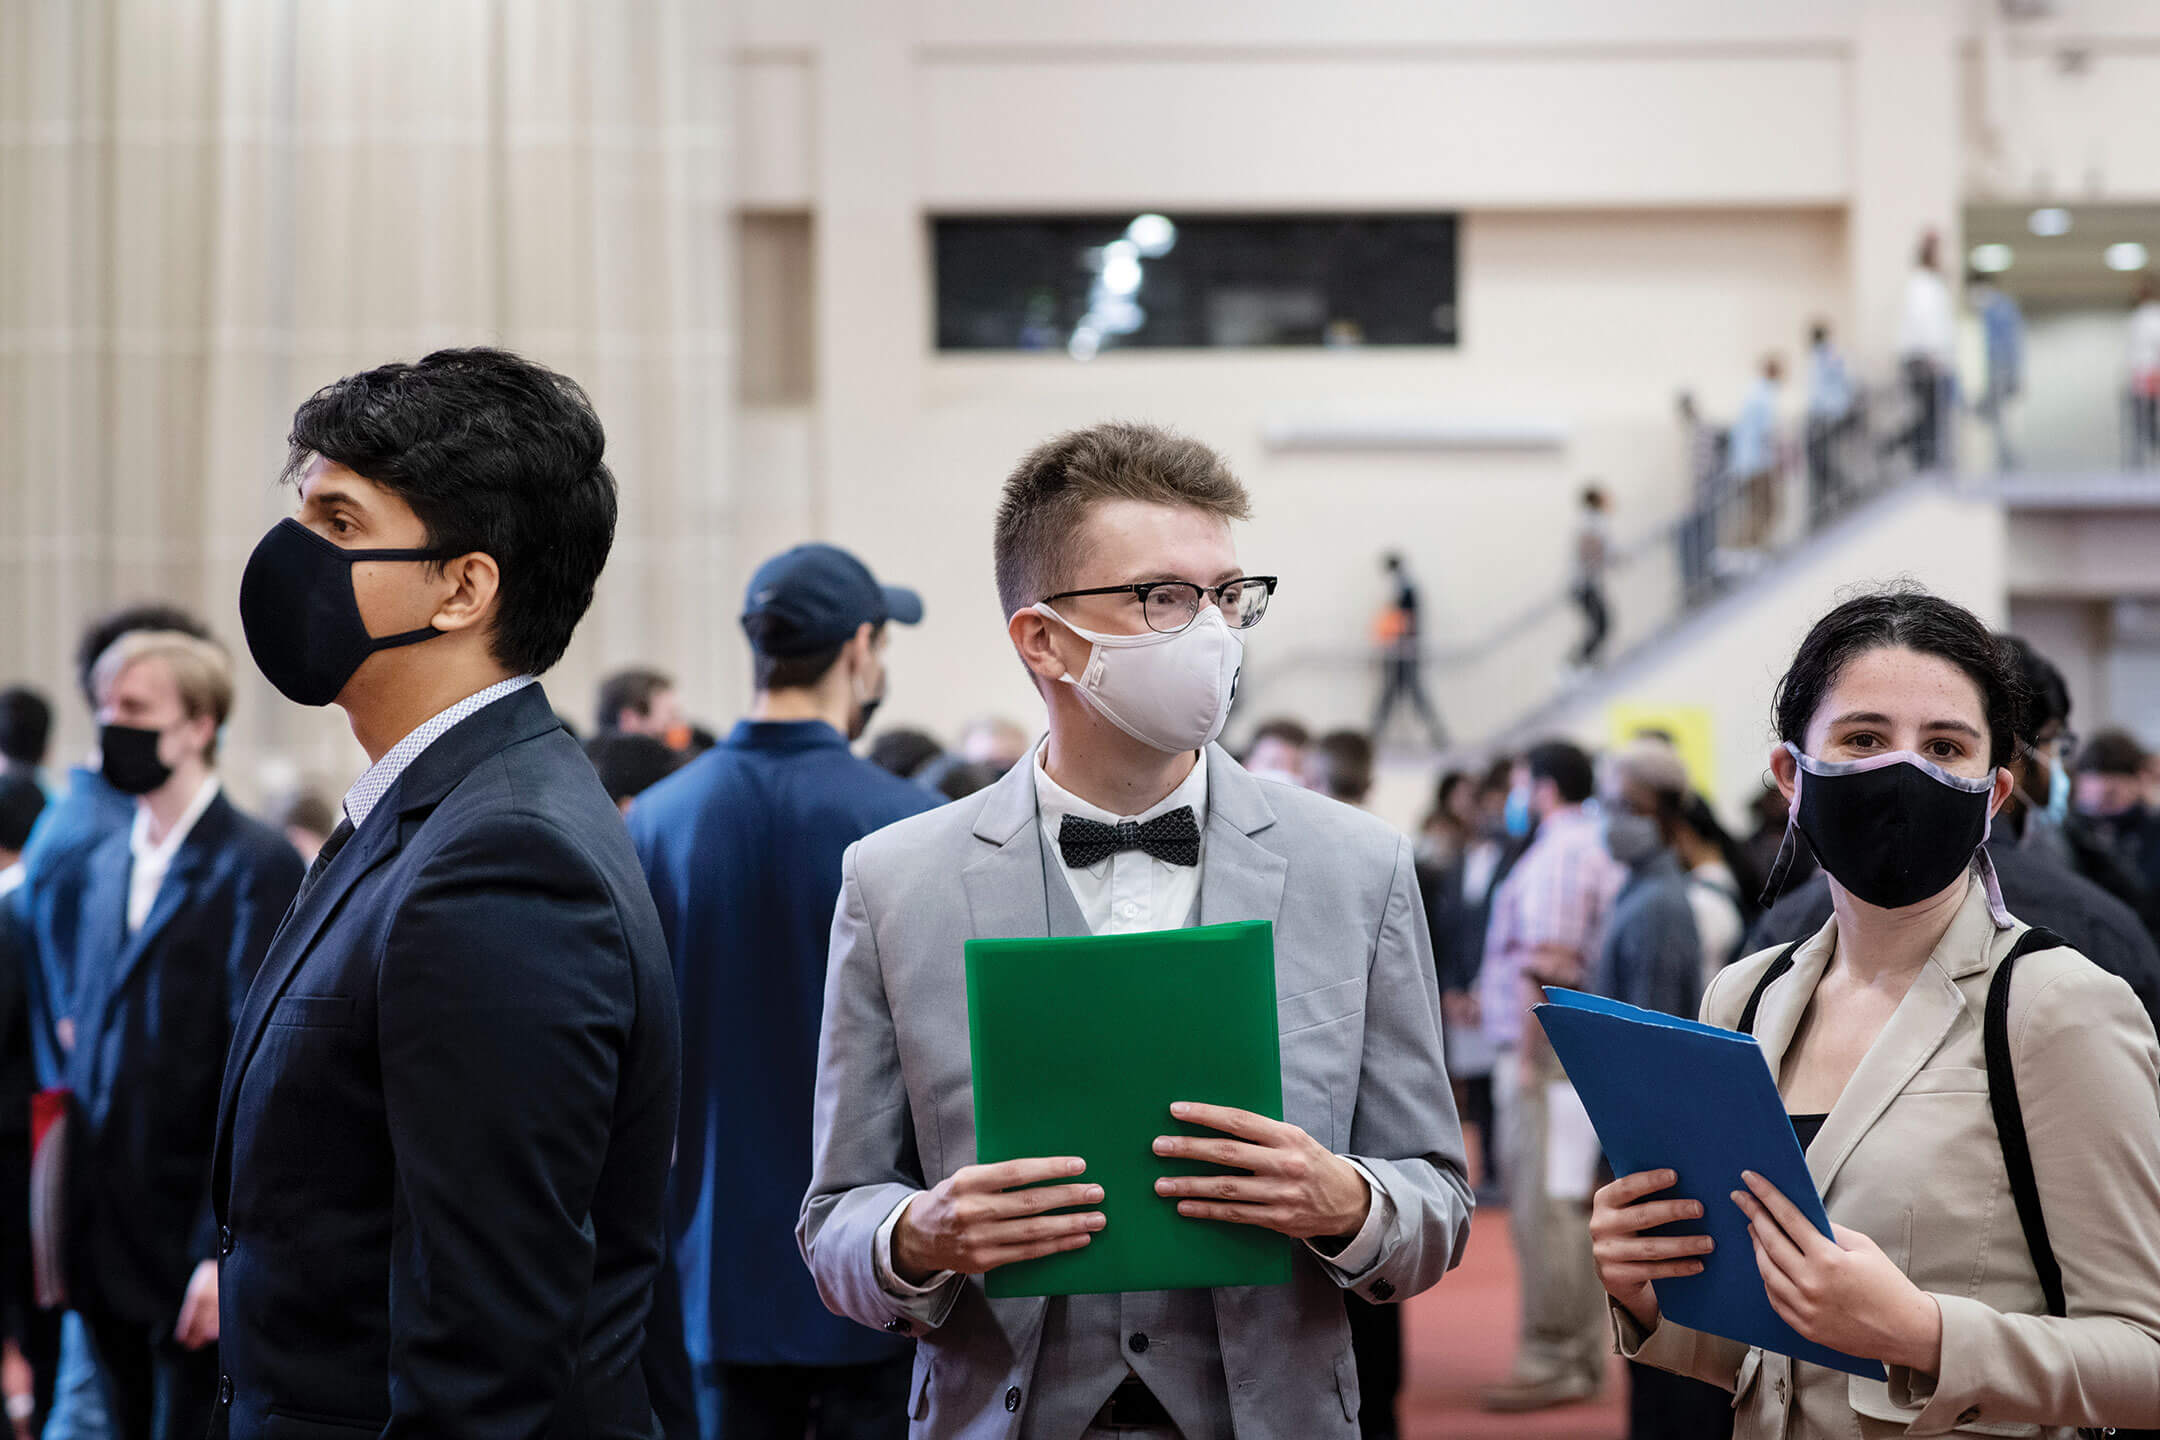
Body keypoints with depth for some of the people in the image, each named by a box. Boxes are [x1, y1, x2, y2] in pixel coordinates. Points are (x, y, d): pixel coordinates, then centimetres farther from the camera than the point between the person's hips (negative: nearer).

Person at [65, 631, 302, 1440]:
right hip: (105, 1245, 7)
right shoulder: (108, 863, 15)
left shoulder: (256, 866, -10)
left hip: (194, 1244, -7)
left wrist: (227, 1251, -20)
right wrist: (73, 1215, 11)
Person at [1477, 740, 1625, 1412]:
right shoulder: (1599, 852, 18)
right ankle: (1581, 1356, 16)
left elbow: (1544, 962, -18)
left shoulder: (1555, 855, -10)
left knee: (1541, 1210, -8)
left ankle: (1552, 1362, -8)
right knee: (1572, 1207, 12)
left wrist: (1526, 1053, -17)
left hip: (1547, 1052, -10)